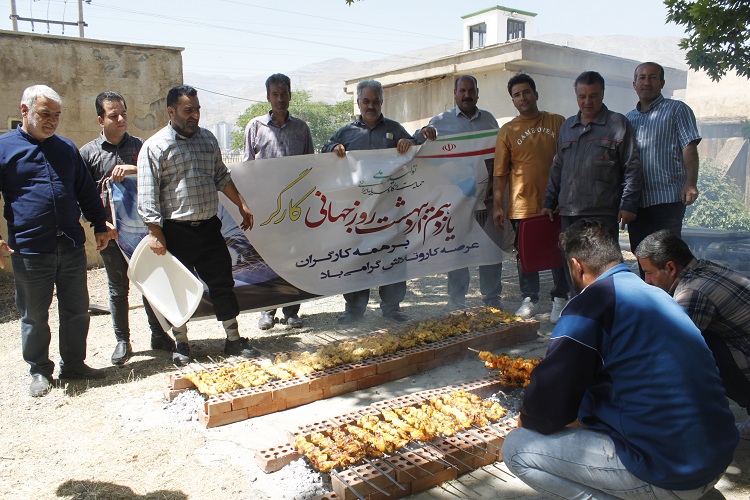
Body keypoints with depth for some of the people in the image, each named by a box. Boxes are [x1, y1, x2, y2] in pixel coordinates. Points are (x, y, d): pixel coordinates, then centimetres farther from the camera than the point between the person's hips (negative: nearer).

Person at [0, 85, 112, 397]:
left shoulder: (67, 148, 13)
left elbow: (86, 192, 19)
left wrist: (99, 225, 15)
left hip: (72, 245, 4)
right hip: (29, 250, -4)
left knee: (77, 310, 10)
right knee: (34, 315, 9)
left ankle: (73, 364, 26)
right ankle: (39, 371, 25)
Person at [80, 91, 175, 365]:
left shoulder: (139, 145, 6)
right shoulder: (88, 152, 3)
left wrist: (135, 169, -17)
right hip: (111, 231, 0)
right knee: (118, 288, 9)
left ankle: (159, 335, 20)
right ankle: (122, 341, 22)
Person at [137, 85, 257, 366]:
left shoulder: (207, 138, 11)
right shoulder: (155, 147, -6)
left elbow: (221, 176, 21)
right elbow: (148, 195, -9)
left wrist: (241, 204, 18)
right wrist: (155, 234, -14)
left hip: (209, 227, 4)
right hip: (176, 232, -4)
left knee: (223, 284, 6)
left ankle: (234, 340, 17)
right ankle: (181, 345, 24)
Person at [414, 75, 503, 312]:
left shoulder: (489, 119, 15)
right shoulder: (441, 121, 7)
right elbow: (416, 145, 5)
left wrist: (494, 184, 3)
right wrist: (424, 132, -16)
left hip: (486, 194, 2)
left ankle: (492, 297, 17)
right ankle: (456, 299, 15)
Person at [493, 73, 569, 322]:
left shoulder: (557, 122, 6)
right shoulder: (507, 131, 4)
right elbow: (501, 173, 3)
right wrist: (498, 205, -2)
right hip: (522, 205, 0)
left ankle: (560, 299, 21)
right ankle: (529, 298, 23)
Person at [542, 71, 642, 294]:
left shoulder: (618, 124, 3)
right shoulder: (567, 126, 18)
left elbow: (632, 167, -1)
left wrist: (628, 204, -8)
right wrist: (549, 202, 17)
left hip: (603, 212, -5)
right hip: (568, 212, 5)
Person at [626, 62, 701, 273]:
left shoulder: (677, 109, 4)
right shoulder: (627, 119, 18)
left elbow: (689, 148, -6)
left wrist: (690, 183, -19)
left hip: (668, 199, -5)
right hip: (636, 201, 5)